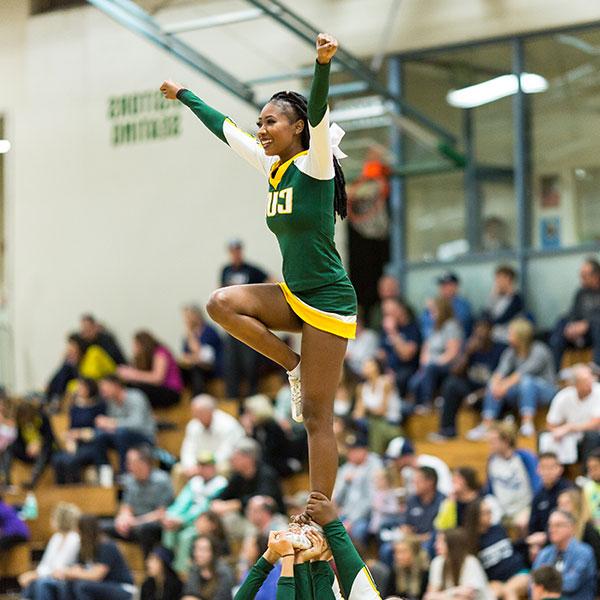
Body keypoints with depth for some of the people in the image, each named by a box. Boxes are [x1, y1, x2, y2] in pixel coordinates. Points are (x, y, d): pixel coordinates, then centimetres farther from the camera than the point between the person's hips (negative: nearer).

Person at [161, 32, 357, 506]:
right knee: (222, 303, -14)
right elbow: (224, 128, 21)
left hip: (328, 302, -8)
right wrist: (183, 95, 32)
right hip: (293, 295, 8)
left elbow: (318, 114, -29)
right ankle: (296, 368, 0)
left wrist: (324, 63, -46)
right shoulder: (272, 166, 9)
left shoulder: (314, 165, -11)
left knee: (317, 417, -7)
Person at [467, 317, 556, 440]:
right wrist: (496, 383, -33)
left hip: (544, 390, -5)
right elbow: (501, 371, -13)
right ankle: (485, 426, -26)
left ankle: (527, 424, -45)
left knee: (526, 380, -37)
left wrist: (506, 385, -37)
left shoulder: (539, 351, -14)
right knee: (493, 386, -18)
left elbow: (524, 372, -28)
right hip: (520, 392, 5)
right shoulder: (511, 352, 4)